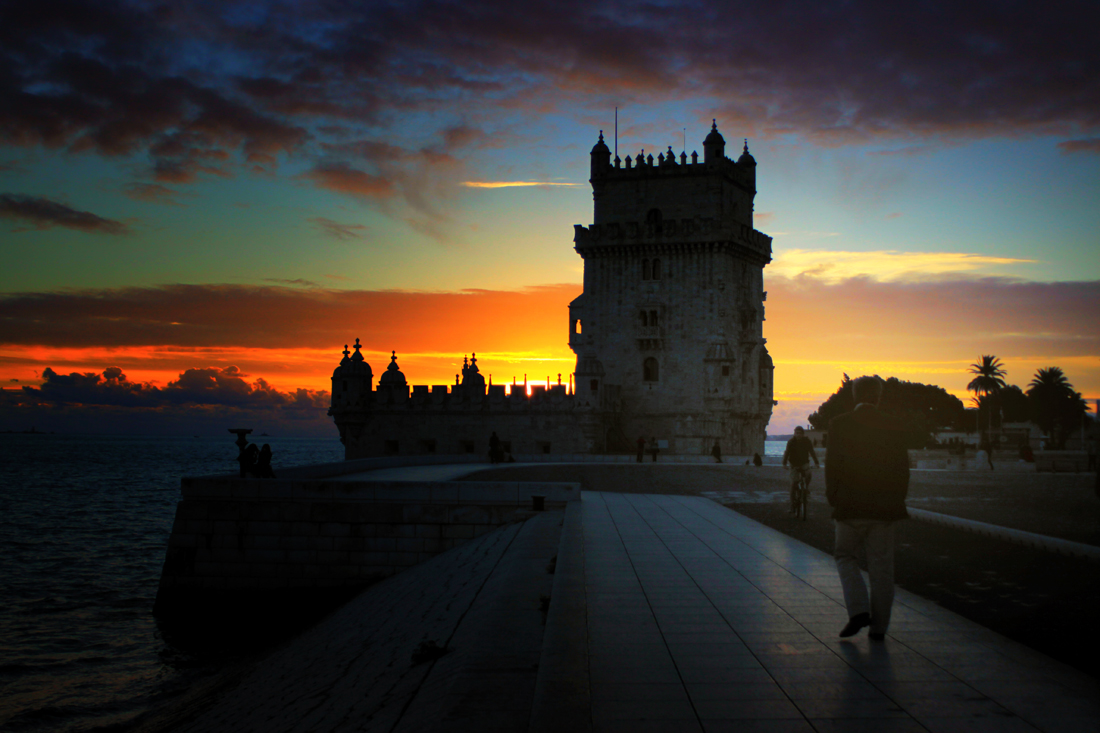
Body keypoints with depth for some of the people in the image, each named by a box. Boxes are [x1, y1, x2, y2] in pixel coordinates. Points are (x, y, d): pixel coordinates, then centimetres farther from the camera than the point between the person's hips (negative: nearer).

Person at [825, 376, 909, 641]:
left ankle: (858, 609, -3)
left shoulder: (839, 424, -6)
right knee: (881, 567, 9)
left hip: (850, 507, -2)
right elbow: (902, 467, 2)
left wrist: (833, 498, 5)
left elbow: (833, 465, -6)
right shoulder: (894, 426, 0)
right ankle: (879, 626, 12)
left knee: (846, 555, 15)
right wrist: (897, 501, 11)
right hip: (884, 508, 2)